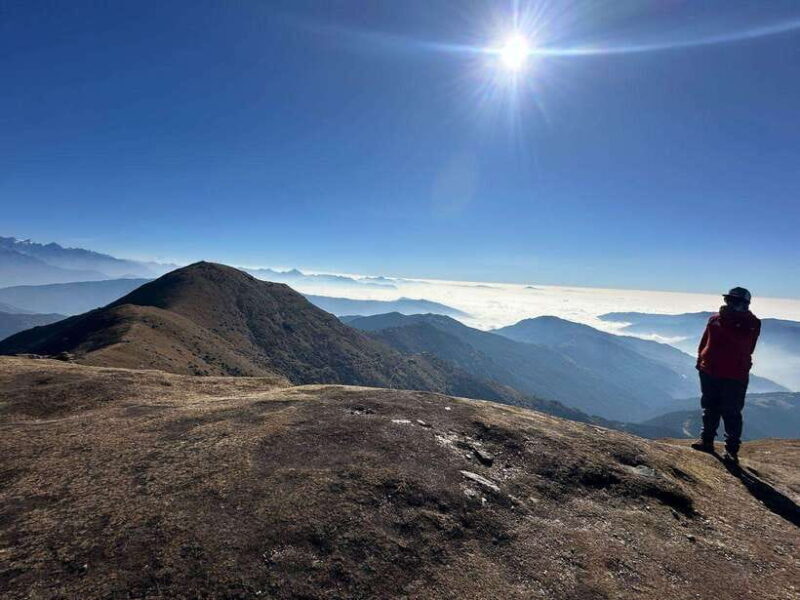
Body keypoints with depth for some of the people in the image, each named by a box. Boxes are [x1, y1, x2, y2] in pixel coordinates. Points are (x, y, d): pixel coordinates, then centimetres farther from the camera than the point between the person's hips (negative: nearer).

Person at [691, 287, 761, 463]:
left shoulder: (751, 323, -6)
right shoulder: (715, 319, 5)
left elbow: (743, 340, -26)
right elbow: (704, 342, 13)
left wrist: (726, 322, -26)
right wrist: (700, 361, 11)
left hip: (734, 376, -4)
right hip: (709, 372, 4)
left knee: (731, 413, 0)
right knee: (709, 409, 15)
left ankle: (732, 449, 11)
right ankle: (707, 440, 27)